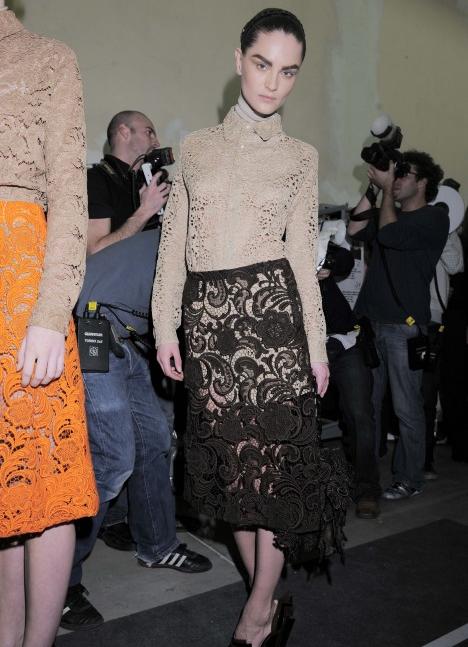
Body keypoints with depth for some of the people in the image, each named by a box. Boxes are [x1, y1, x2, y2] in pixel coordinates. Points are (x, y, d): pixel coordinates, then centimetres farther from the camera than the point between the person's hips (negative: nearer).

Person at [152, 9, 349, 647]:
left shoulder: (301, 156, 9)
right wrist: (165, 328, 2)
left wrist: (317, 344, 2)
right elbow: (174, 243, 9)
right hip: (206, 316, 2)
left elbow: (302, 252, 6)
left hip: (271, 307, -2)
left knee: (271, 455, -3)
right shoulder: (195, 147, 12)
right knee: (229, 457, 6)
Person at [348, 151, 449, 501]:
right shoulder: (391, 214, 20)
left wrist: (387, 189, -3)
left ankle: (410, 479, 13)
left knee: (407, 408, 0)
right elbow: (356, 230, 7)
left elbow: (389, 234, -15)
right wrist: (373, 189, 7)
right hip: (372, 321, 7)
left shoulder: (434, 218, -2)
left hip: (405, 326, -7)